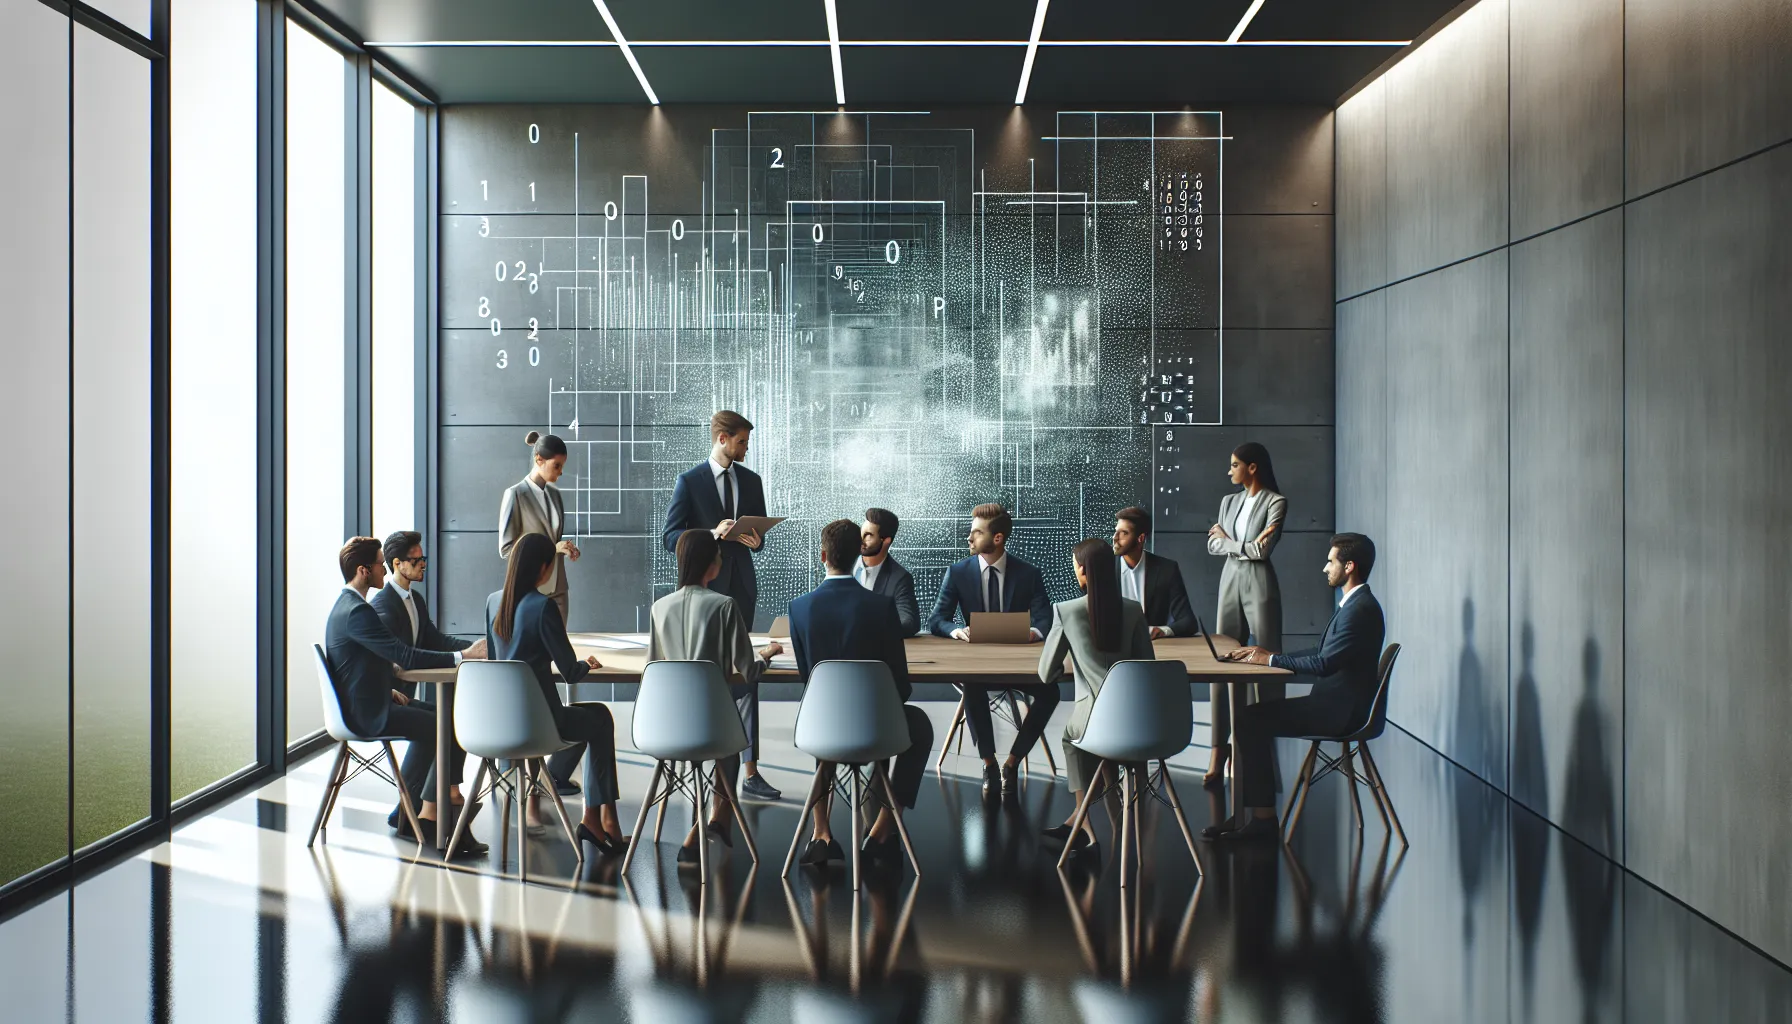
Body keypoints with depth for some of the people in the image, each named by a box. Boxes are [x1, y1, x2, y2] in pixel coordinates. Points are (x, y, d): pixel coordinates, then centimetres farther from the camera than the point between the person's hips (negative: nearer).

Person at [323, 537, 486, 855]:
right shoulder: (357, 612, -22)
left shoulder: (345, 605, 12)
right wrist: (460, 657, -24)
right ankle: (429, 818, -4)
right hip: (368, 713, -11)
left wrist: (388, 689, 9)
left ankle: (406, 812, 23)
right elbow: (405, 656, -27)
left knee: (433, 719, 21)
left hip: (361, 703, 11)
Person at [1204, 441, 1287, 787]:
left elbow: (1263, 549, -14)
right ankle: (1218, 752, -2)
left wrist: (1227, 540, -1)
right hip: (1230, 583, 5)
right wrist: (1245, 545, -8)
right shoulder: (1229, 501, 13)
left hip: (1260, 585, -5)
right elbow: (1212, 545, 6)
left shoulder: (1275, 502, -5)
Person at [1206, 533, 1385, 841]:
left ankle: (1263, 816, -10)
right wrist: (1268, 656, 7)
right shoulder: (1353, 605, 16)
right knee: (1252, 716, 4)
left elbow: (1324, 664, -24)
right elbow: (1321, 655, 18)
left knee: (1250, 719, -15)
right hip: (1334, 703, 10)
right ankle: (1255, 813, 1)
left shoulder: (1361, 609, -18)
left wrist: (1271, 659, -13)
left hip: (1339, 711, -10)